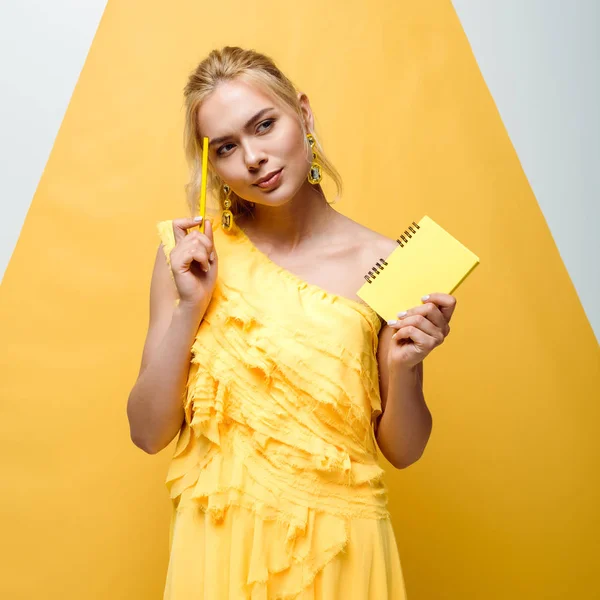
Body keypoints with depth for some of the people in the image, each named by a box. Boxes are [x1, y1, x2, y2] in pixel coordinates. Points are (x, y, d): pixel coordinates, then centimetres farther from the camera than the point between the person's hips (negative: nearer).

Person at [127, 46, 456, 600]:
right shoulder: (192, 251, -8)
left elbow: (404, 451, -3)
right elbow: (148, 433, -7)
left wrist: (404, 368, -21)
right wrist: (190, 308, -18)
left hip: (338, 550, 0)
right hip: (218, 541, 1)